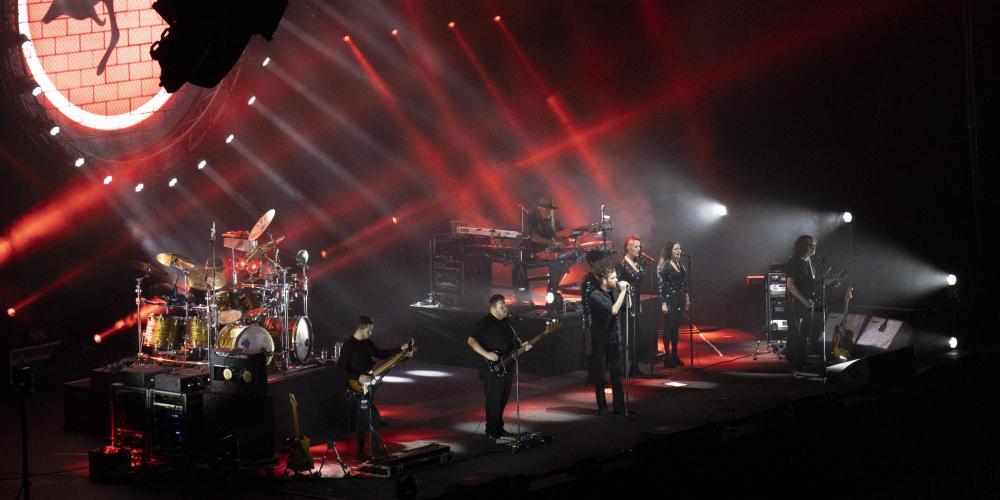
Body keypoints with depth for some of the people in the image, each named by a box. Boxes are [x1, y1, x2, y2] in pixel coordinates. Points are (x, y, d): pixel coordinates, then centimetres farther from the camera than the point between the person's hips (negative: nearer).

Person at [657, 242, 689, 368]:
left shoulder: (680, 265, 12)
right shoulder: (664, 265, -10)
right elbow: (660, 285, -14)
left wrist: (687, 299, 15)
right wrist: (663, 303, -18)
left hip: (679, 301, 7)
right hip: (669, 301, -7)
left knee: (676, 328, 11)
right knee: (668, 328, -3)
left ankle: (674, 355, 18)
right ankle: (667, 357, 2)